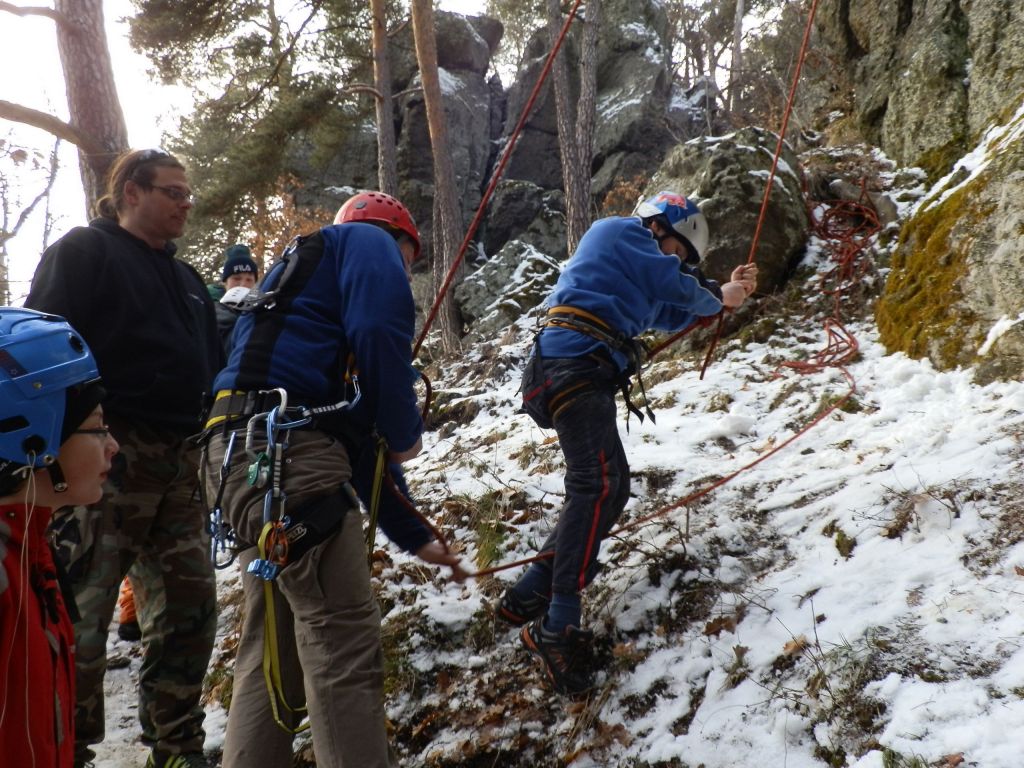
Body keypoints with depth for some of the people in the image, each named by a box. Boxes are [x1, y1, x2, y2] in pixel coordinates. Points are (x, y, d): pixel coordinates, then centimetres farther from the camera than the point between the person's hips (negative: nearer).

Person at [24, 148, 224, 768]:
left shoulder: (187, 280, 24)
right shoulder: (84, 252, 3)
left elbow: (214, 368, 27)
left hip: (180, 466, 7)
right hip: (108, 460, -7)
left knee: (190, 609, 8)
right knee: (83, 614, -3)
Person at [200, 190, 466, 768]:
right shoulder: (366, 242, 11)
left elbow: (360, 452, 32)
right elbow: (380, 333, -15)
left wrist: (417, 537, 35)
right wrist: (407, 432, 1)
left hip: (249, 456, 10)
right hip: (284, 453, -10)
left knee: (274, 652, 15)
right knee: (345, 650, -8)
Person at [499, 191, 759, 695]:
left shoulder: (631, 260, 34)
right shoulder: (620, 231, 6)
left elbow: (670, 316, 36)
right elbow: (673, 284, 0)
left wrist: (724, 292, 31)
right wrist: (718, 296, 19)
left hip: (581, 373, 10)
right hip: (575, 364, -10)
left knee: (611, 487, 8)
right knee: (596, 484, -22)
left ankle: (528, 597, 7)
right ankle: (559, 628, -27)